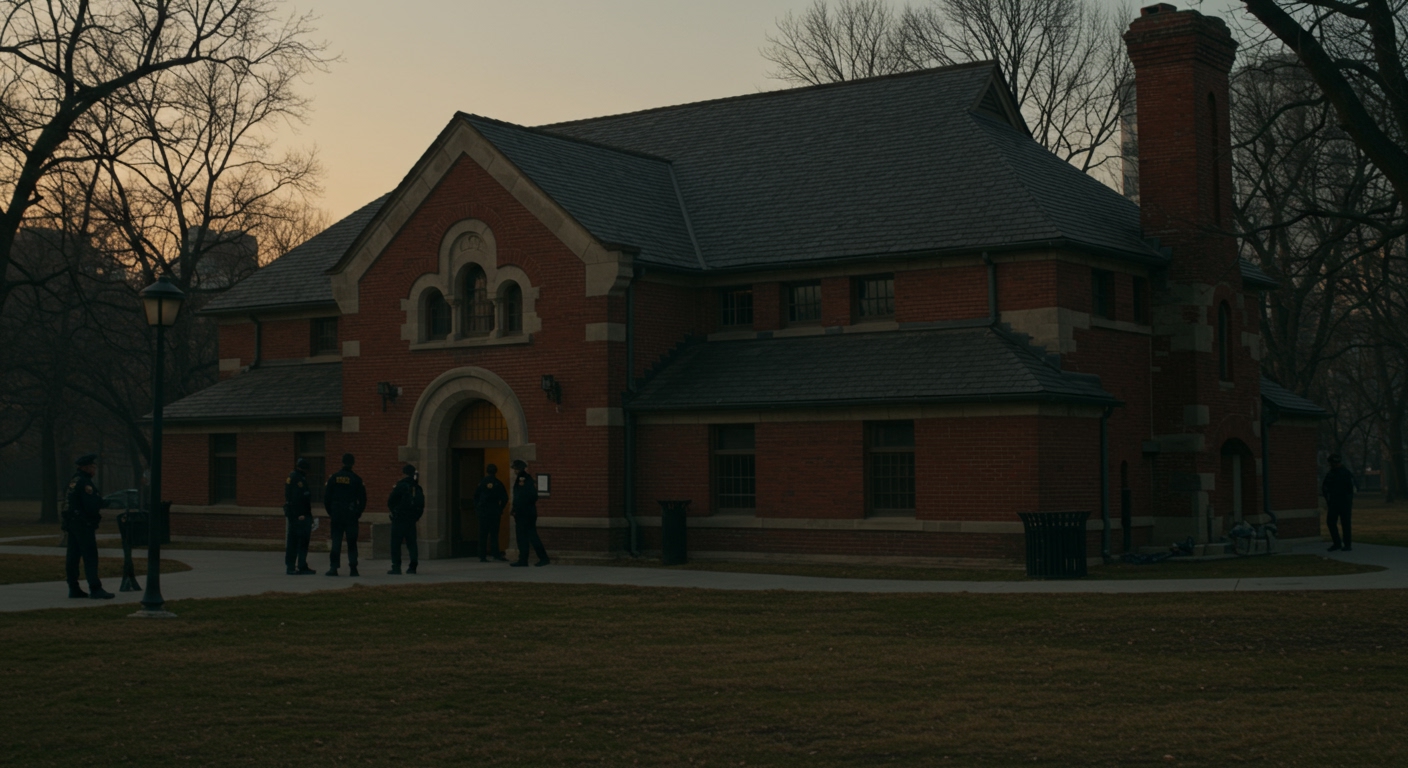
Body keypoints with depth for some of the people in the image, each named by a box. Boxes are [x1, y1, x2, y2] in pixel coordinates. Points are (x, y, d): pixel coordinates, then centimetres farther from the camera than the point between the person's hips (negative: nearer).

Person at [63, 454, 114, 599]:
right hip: (84, 525, -10)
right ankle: (95, 589, -13)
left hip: (72, 522, 10)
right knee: (90, 556, -10)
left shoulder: (74, 481, 15)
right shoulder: (84, 482, -16)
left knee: (72, 557, 9)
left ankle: (73, 589, 12)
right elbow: (91, 505, -22)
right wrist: (105, 502, -5)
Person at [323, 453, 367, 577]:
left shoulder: (334, 477, 1)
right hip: (351, 515, -1)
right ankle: (353, 569, 0)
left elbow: (326, 497, 3)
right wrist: (358, 514, 7)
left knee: (336, 542, 5)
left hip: (336, 515, 1)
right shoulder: (357, 479, -3)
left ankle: (333, 568, 0)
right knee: (352, 543, 4)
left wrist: (330, 513, 11)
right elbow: (362, 499, -2)